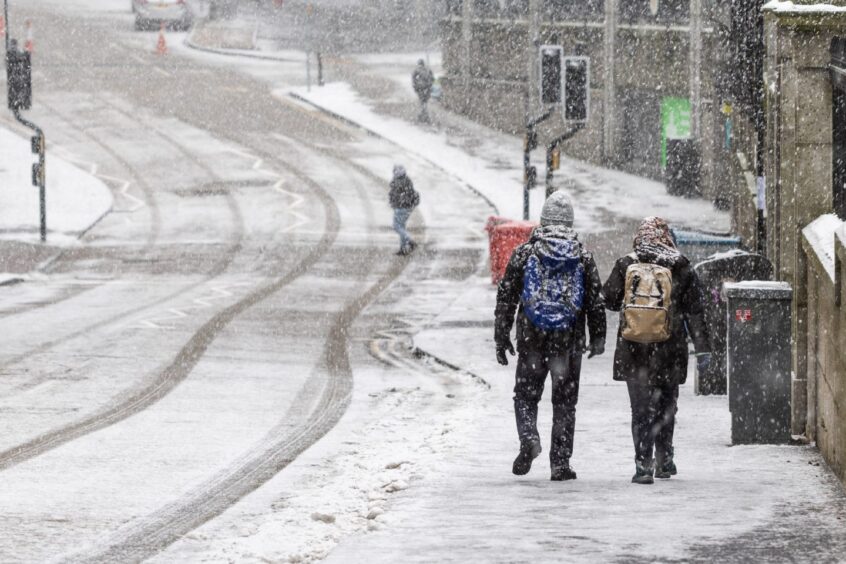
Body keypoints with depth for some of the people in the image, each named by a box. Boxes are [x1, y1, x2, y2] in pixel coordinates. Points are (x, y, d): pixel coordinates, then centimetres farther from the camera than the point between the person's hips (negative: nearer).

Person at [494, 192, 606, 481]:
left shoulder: (524, 253, -1)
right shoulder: (583, 257, 1)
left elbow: (506, 298, 1)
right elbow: (596, 301, 4)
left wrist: (501, 337, 8)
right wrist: (598, 338, 15)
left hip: (532, 338, 0)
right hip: (569, 342, 0)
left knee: (526, 395, 12)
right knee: (565, 402, 7)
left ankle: (529, 438, -15)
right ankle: (560, 463, 6)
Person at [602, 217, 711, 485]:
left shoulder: (625, 266, -4)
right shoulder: (680, 269, -4)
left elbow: (610, 300, 5)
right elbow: (695, 311, -3)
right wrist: (702, 347, 0)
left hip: (633, 352, 0)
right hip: (669, 352, 0)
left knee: (641, 409, 3)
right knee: (666, 406, 18)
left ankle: (643, 465, -7)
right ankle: (664, 460, 27)